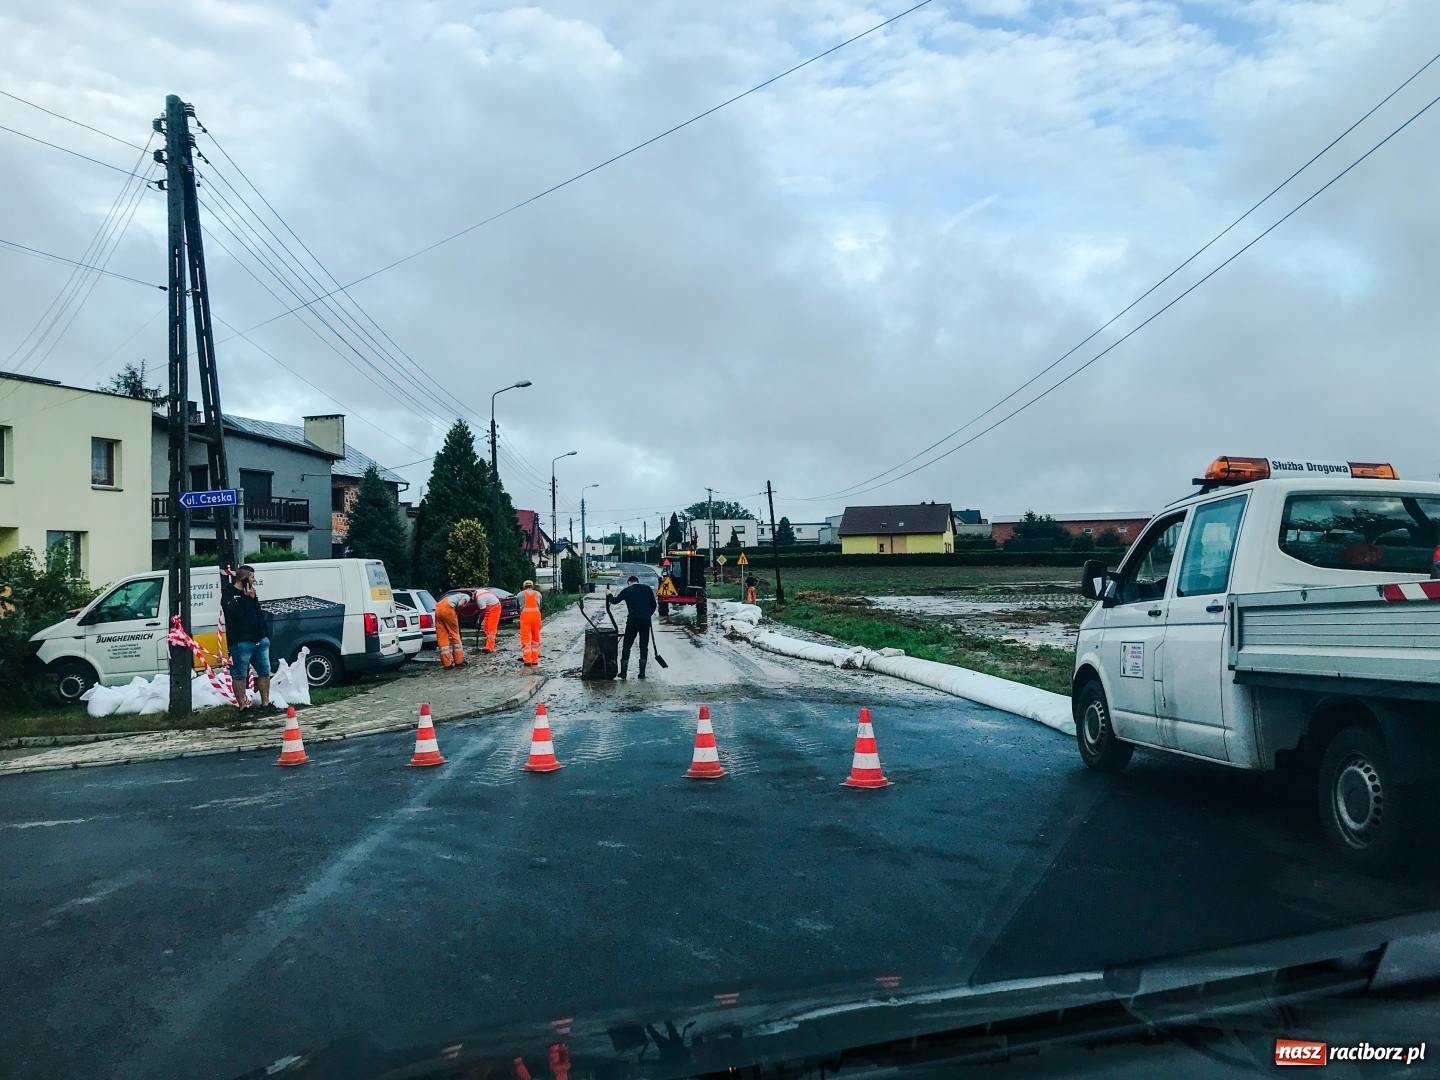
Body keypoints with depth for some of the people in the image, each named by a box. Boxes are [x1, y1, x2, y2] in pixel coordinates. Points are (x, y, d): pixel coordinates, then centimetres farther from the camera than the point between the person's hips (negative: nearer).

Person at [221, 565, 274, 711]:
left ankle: (265, 703, 14)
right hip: (241, 643, -8)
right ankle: (243, 705, 3)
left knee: (264, 672, 8)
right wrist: (248, 598, -17)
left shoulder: (249, 593, 18)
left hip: (259, 640, 8)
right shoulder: (229, 594, -6)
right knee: (239, 675, -1)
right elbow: (235, 612, -24)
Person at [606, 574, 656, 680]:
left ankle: (623, 672, 3)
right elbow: (653, 604, 9)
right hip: (646, 620, 1)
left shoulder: (627, 590, 7)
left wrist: (609, 595, 33)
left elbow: (615, 601, 13)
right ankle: (642, 672, 5)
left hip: (633, 620, -1)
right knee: (644, 646, 9)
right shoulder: (647, 589, 10)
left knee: (627, 645, 6)